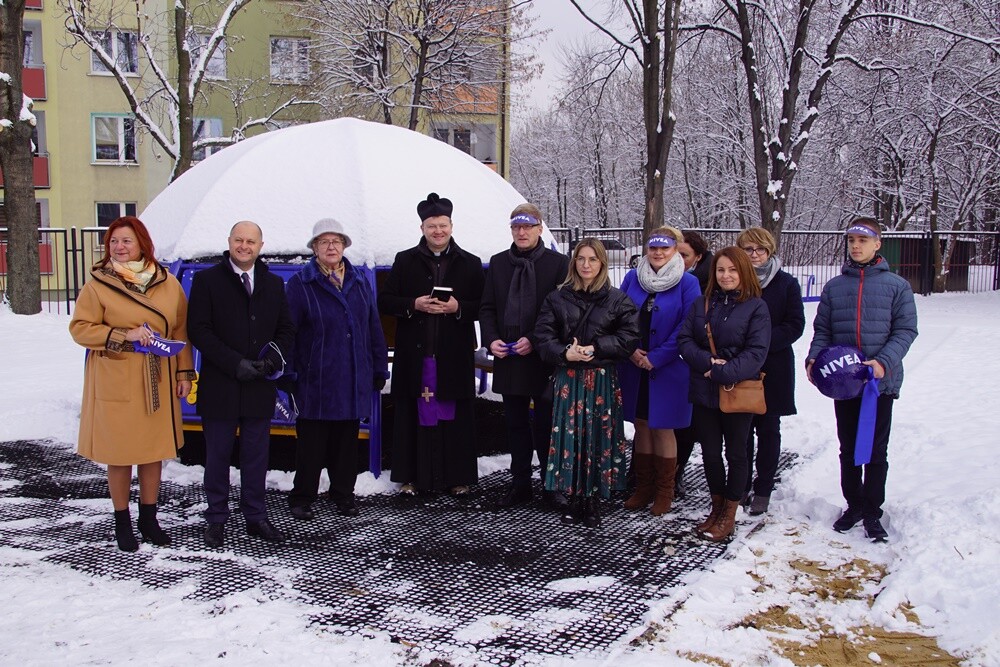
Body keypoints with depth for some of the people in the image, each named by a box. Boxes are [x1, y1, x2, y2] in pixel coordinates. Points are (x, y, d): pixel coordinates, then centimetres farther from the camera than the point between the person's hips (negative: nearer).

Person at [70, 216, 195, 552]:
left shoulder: (168, 283, 5)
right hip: (115, 382, -2)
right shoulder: (98, 284, -3)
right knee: (119, 453, 4)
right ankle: (122, 522, 20)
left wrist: (184, 372, 5)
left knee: (154, 450, 9)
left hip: (157, 382, 3)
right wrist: (124, 335, -17)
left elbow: (180, 330, 9)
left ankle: (149, 518, 25)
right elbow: (80, 328, -5)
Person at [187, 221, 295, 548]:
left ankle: (256, 517, 20)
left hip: (260, 387, 3)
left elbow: (286, 329, 12)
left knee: (257, 457, 9)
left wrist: (271, 359, -8)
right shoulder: (207, 280, 0)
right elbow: (199, 330, -7)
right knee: (218, 456, 6)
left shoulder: (274, 284, 11)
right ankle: (216, 520, 18)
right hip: (220, 387, -3)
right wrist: (235, 364, -15)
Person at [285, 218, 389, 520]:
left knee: (347, 439, 12)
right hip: (316, 379, -4)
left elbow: (374, 328, 11)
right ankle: (302, 497, 17)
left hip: (354, 380, 4)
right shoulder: (301, 283, -2)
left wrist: (379, 369, 8)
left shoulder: (360, 282, 10)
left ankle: (343, 494, 25)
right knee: (312, 441, 4)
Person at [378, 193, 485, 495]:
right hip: (415, 354, 0)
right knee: (413, 415, 2)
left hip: (454, 355, 0)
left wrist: (457, 308, -11)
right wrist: (414, 305, -11)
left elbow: (482, 307, 7)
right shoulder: (405, 261, 8)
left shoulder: (470, 264, 8)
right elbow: (385, 301, 6)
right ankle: (411, 476, 11)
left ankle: (457, 476, 13)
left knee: (455, 417, 3)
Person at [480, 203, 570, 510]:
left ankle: (552, 485, 14)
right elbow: (487, 308, 13)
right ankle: (520, 483, 21)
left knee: (546, 424, 3)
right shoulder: (498, 263, 10)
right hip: (508, 359, 4)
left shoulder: (558, 263, -2)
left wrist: (534, 340, -14)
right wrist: (492, 339, -4)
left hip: (544, 359, -4)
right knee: (516, 424, 11)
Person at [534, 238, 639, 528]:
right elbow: (543, 335, 3)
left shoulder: (617, 300, 2)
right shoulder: (557, 298, 6)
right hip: (568, 378, 1)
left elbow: (630, 337, -3)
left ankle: (593, 500, 11)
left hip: (602, 379, -1)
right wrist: (565, 353, -14)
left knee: (598, 436, 0)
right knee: (570, 435, 1)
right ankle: (575, 498, 13)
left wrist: (596, 348, -13)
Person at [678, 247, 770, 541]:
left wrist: (723, 372, -22)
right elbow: (684, 339, 1)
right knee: (710, 452, 12)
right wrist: (707, 362, -16)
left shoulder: (756, 307, -7)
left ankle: (729, 515, 22)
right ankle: (717, 507, 30)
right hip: (704, 392, 4)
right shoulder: (702, 304, 7)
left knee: (736, 453, 9)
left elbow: (756, 352, -14)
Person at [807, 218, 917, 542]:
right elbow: (822, 330, 8)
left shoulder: (897, 286, -1)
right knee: (848, 449, 13)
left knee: (876, 451, 5)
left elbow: (905, 330, -5)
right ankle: (853, 505, 27)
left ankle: (872, 513, 16)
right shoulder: (834, 287, 7)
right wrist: (814, 357, -10)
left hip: (881, 381, -3)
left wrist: (884, 362, -19)